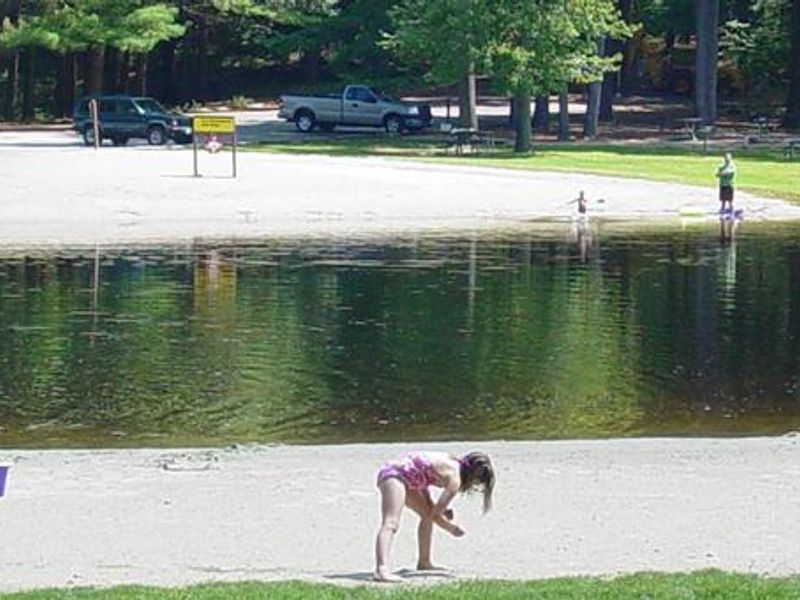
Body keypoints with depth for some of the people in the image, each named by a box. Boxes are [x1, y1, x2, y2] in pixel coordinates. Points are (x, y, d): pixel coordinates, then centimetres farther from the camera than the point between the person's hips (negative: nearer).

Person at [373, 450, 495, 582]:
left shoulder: (453, 464, 11)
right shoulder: (454, 479, -16)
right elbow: (435, 514, -14)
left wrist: (441, 509, 10)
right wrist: (452, 528, 3)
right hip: (393, 475, -11)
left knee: (427, 513, 23)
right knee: (391, 524, -25)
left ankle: (424, 562, 35)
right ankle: (380, 570, -43)